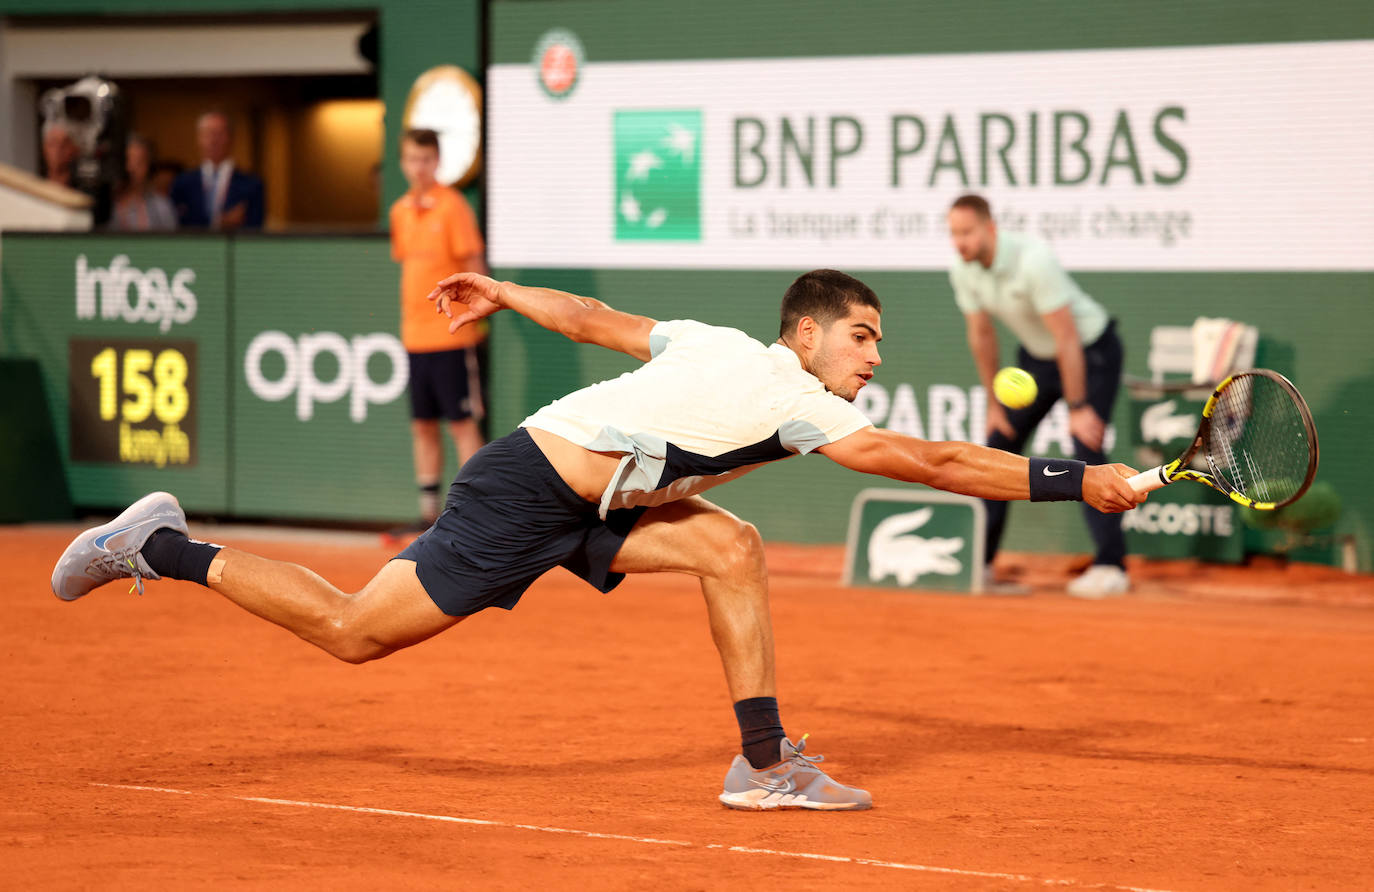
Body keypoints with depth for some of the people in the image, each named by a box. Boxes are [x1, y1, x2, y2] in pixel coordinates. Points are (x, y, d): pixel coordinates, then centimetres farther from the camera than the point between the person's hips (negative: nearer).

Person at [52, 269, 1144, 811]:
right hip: (525, 499, -10)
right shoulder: (793, 400, -17)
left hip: (581, 502, 10)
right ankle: (163, 549, 9)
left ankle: (765, 762, -3)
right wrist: (1075, 480, -17)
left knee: (733, 549, -3)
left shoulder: (717, 346, 9)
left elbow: (592, 318, 19)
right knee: (354, 630, -3)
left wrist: (503, 292, 33)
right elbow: (933, 461, -20)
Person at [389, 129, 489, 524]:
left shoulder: (452, 206, -8)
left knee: (462, 424, -5)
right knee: (423, 425, 9)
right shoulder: (400, 211, 11)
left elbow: (473, 265, -8)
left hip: (452, 334, -6)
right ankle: (429, 509, 16)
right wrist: (407, 317, 15)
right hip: (415, 336, 6)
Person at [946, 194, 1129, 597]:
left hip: (1092, 353, -7)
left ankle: (1111, 568, -16)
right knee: (1000, 443, 5)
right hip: (1036, 356, 7)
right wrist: (994, 403, 6)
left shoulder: (1033, 261, -33)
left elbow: (1067, 340, -29)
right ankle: (978, 560, 13)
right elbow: (982, 336, 3)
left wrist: (1078, 408, -26)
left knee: (1086, 451, -19)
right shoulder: (963, 271, -12)